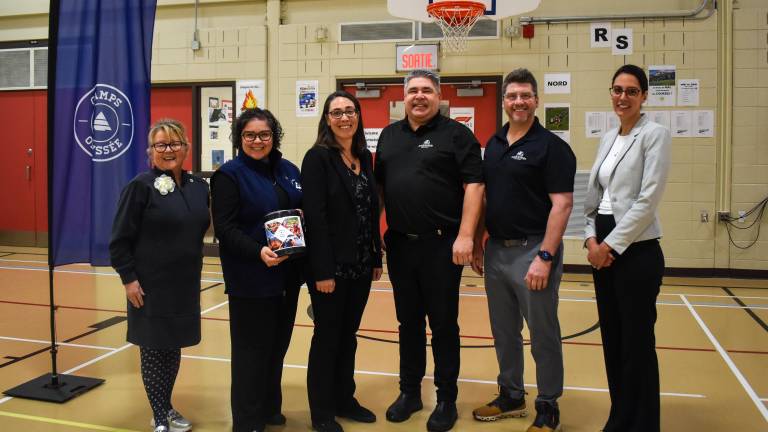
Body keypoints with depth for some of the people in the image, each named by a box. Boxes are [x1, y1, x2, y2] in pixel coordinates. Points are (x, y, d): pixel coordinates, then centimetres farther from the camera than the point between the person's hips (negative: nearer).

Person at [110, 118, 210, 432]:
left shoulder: (199, 186, 5)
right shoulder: (141, 187, -10)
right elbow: (120, 239, -10)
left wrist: (193, 273, 12)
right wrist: (128, 279, -13)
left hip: (186, 285, 5)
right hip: (151, 286, -5)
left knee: (174, 348, 16)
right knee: (153, 350, 6)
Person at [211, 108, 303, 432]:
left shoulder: (288, 171, 11)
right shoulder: (229, 175, -6)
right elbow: (225, 228, -14)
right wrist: (258, 251, -27)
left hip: (287, 275, 6)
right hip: (251, 278, -6)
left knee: (278, 345, 15)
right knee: (252, 349, 3)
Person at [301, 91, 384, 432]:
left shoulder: (365, 157, 10)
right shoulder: (317, 158, -10)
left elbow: (372, 211, 12)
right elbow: (314, 216, -16)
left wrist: (377, 257, 10)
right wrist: (323, 270, -20)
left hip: (360, 264, 6)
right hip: (331, 265, -6)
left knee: (348, 334, 17)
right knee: (327, 336, 6)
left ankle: (345, 398, 32)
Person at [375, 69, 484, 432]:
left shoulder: (456, 134, -3)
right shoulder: (389, 135, 13)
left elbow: (474, 186, -9)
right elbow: (378, 185, 17)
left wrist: (464, 236, -17)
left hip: (441, 245, -4)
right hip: (399, 244, 5)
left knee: (443, 324, 5)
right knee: (408, 322, 14)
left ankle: (447, 399, 19)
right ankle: (409, 392, 28)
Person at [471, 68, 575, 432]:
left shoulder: (551, 146, -9)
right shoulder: (494, 144, 11)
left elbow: (562, 204, -14)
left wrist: (544, 257, -20)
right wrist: (478, 245, 11)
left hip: (531, 251, -6)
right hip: (496, 250, 6)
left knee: (543, 336, 5)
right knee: (504, 332, 16)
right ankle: (511, 396, 33)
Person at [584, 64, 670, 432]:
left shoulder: (655, 135, -7)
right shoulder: (608, 139, 14)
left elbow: (647, 201, -15)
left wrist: (611, 245, -14)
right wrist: (591, 239, -1)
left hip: (636, 251, -7)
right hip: (603, 250, 7)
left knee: (637, 343, 1)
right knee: (611, 340, 13)